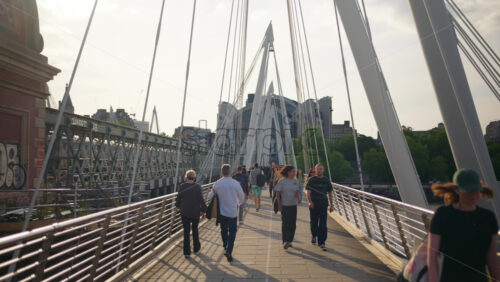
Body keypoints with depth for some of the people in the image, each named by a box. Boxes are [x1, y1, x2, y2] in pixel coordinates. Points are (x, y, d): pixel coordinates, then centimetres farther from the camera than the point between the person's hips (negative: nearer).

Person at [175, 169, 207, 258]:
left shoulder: (182, 186, -9)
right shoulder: (197, 186, -14)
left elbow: (178, 198, 0)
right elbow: (201, 199, -12)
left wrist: (178, 205, 21)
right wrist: (203, 210, 0)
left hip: (185, 212, 1)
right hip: (195, 212, 0)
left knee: (186, 232, 10)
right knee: (195, 230, 19)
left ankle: (187, 252, 14)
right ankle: (196, 248, 34)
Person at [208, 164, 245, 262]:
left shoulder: (217, 184, -10)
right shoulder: (235, 183, -16)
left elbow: (210, 196, 2)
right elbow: (242, 197, -2)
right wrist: (239, 203, 19)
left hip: (221, 212, 3)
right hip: (232, 212, -3)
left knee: (223, 230, 22)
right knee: (232, 232, 9)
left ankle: (225, 246, 38)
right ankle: (228, 251, -1)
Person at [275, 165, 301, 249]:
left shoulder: (295, 181, 6)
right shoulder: (282, 181, -9)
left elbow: (297, 191, 3)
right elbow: (277, 193, -7)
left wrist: (298, 197, -19)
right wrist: (279, 205, -11)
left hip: (293, 205, 5)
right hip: (284, 205, -5)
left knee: (293, 224, 9)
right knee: (285, 223, -5)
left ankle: (289, 241, 23)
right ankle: (285, 242, 1)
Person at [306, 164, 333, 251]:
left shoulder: (326, 180, 5)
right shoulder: (311, 180, -2)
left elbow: (330, 194, 12)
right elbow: (308, 192, -9)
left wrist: (331, 205, 9)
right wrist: (310, 202, -25)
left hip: (323, 205, 1)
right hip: (313, 205, -1)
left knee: (323, 224, -4)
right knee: (314, 222, 12)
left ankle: (322, 242, 5)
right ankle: (314, 236, 39)